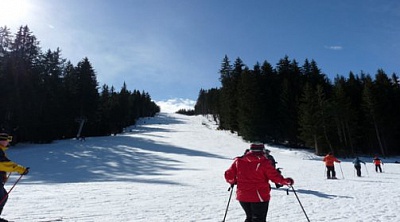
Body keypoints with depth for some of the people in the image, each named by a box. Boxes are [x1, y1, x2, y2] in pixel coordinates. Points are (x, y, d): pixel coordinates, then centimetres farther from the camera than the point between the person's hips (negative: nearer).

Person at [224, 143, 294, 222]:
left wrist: (232, 182, 22)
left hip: (243, 196, 4)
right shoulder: (264, 162, -12)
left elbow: (229, 176, 1)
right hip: (259, 197, -4)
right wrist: (287, 181, 7)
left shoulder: (238, 161, 0)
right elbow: (275, 176, -10)